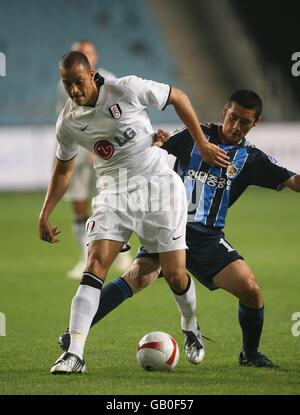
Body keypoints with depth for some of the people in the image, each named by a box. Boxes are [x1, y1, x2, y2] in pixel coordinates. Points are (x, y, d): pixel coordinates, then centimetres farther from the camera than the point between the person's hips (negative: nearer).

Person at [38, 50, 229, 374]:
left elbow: (178, 98, 1)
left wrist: (202, 145, 2)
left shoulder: (126, 89, -13)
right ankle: (74, 353, -23)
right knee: (95, 263, -19)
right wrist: (45, 215, 12)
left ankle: (191, 326, 30)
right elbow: (63, 169, 17)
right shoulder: (67, 123, -1)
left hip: (157, 184, -2)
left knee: (175, 275, -4)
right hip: (113, 193, 2)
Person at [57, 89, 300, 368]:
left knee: (250, 290, -14)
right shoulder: (196, 135, 7)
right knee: (138, 276, -26)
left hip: (208, 238, 2)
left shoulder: (251, 159, 8)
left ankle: (250, 354, 13)